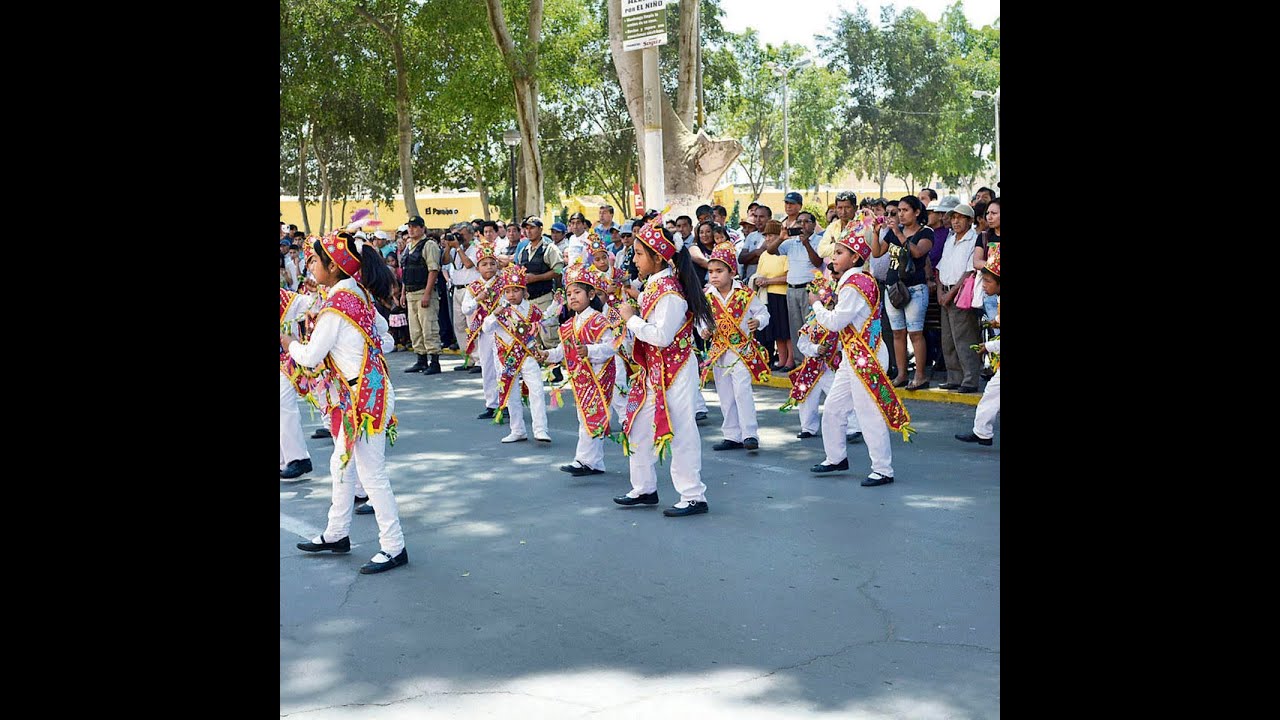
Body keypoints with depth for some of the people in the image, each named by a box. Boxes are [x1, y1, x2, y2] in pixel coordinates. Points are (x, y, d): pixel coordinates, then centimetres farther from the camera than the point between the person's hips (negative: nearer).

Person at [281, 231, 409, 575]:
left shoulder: (336, 305, -21)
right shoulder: (357, 292, 5)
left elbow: (310, 357, -16)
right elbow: (383, 332, 16)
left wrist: (288, 341, 4)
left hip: (363, 395, -10)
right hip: (361, 392, 10)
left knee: (371, 472, -1)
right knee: (341, 465, 21)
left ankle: (394, 547, 9)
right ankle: (336, 534, 35)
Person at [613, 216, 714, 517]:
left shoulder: (669, 292, -21)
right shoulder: (654, 284, 9)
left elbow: (662, 336, -27)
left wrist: (632, 319, -17)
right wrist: (632, 314, 5)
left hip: (675, 373, -10)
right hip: (653, 371, 10)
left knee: (680, 431, -3)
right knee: (639, 426, 16)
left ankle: (694, 497, 7)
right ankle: (644, 489, 29)